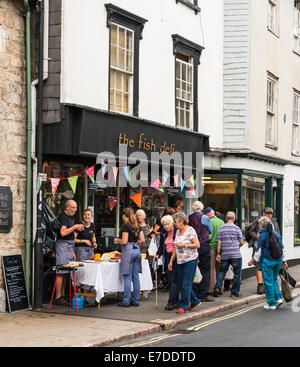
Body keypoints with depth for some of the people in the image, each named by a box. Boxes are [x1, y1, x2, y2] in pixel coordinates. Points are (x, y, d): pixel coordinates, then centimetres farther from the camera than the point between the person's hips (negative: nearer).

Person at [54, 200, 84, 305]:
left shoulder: (69, 217, 19)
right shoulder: (62, 217, -12)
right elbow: (63, 232, -25)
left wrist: (72, 251, 23)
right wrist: (75, 227, -16)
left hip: (68, 246, 10)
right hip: (62, 245, -10)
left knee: (65, 273, 10)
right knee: (61, 273, -9)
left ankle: (62, 296, 13)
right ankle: (58, 298, -8)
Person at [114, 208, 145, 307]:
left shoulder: (126, 225, -10)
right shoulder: (137, 226, 11)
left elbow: (124, 241, -15)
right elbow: (142, 240, 10)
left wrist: (117, 240, 3)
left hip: (128, 250, -7)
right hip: (137, 250, 7)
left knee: (127, 277, -3)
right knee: (136, 277, 9)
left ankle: (126, 301, -1)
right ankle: (136, 300, 13)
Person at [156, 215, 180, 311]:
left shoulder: (177, 231, -10)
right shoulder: (163, 233, 10)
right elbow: (161, 246, 18)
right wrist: (158, 254, 2)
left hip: (177, 257, -7)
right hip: (168, 258, 7)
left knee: (174, 280, -8)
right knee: (170, 280, 8)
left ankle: (171, 302, -9)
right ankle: (176, 302, 16)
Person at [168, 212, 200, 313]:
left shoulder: (190, 230, -10)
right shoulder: (178, 232, 14)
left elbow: (197, 245, -15)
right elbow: (175, 248, 19)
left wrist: (184, 245, -17)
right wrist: (171, 261, 15)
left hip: (190, 260, -8)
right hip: (180, 261, 8)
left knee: (186, 285, -7)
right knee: (181, 284, 9)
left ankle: (184, 306, -1)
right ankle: (195, 301, 24)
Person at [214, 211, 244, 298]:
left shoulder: (221, 229, 4)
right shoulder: (237, 228, -4)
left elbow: (219, 243, 1)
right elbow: (242, 242, 1)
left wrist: (218, 253, 7)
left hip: (224, 255, 3)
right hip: (236, 255, -3)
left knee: (222, 271, 15)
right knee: (237, 273, 7)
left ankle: (217, 287, -1)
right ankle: (234, 292, 8)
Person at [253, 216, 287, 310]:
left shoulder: (262, 236, -9)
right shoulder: (277, 234, 10)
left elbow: (259, 250, -7)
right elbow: (282, 248, 16)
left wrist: (255, 260, 6)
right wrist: (283, 260, 24)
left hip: (267, 261, -6)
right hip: (278, 260, 6)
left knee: (268, 282, 1)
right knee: (274, 280, 19)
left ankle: (271, 304, 4)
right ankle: (278, 298, 5)